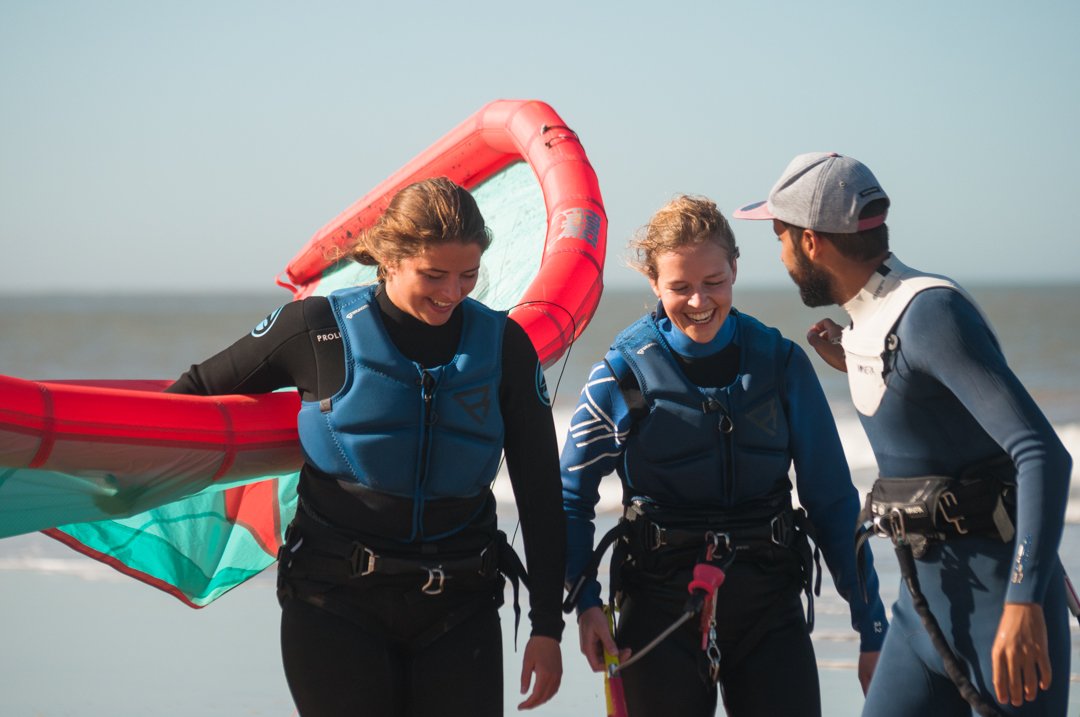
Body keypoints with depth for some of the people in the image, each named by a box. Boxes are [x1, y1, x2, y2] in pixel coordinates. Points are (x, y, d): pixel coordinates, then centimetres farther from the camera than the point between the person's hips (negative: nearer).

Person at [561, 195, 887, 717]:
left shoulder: (781, 363, 1)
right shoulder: (623, 375, -3)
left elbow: (832, 501, 5)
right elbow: (572, 499, 4)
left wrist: (872, 627, 3)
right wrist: (586, 601, -11)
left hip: (768, 607, 1)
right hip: (660, 610, -1)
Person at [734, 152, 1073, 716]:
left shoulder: (932, 313, -18)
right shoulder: (871, 324, 11)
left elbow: (1043, 454, -26)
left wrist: (1026, 602, -34)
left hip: (998, 593, -9)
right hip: (926, 600, 9)